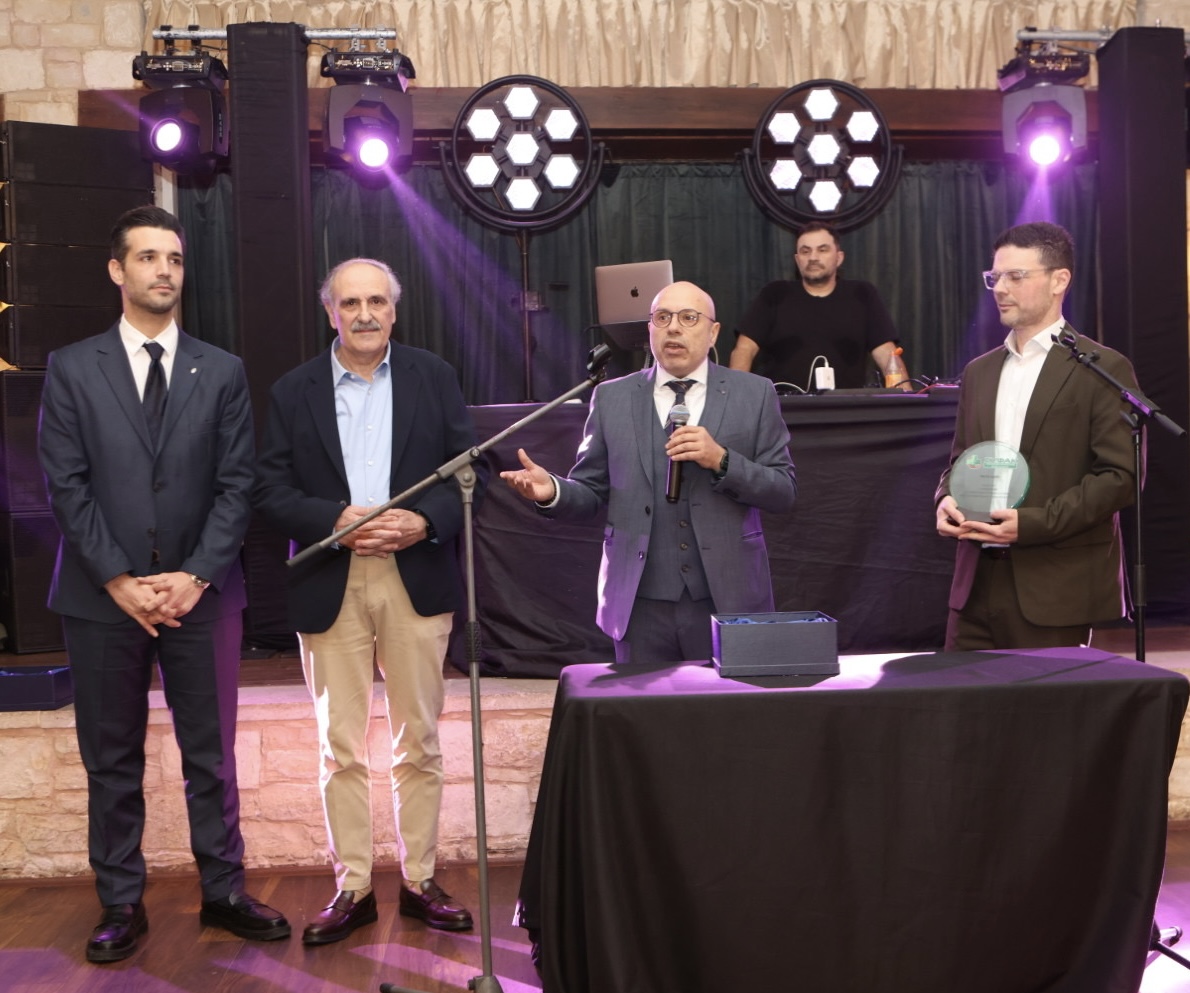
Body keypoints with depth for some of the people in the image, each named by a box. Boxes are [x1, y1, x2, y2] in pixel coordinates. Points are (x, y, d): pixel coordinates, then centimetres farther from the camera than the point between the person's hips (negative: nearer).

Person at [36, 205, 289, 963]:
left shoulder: (222, 372, 6)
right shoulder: (72, 369, 4)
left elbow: (236, 485, 1)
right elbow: (67, 486, -2)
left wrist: (195, 575, -10)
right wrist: (120, 580, -11)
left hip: (201, 591, 1)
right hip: (104, 595, 0)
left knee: (211, 754, 7)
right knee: (112, 759, 8)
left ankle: (224, 892, 20)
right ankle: (122, 906, 20)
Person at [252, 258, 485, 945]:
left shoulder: (434, 377, 7)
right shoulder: (294, 391, 6)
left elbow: (470, 468, 3)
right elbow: (271, 490, 2)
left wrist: (425, 521, -13)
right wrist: (336, 520, -15)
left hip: (417, 580, 0)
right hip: (331, 586, 0)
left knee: (420, 743, 7)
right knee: (341, 747, 5)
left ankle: (420, 881, 19)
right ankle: (353, 889, 15)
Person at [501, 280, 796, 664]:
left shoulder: (754, 394, 4)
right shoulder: (611, 398, 7)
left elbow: (784, 492, 1)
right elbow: (591, 491, 7)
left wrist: (721, 460, -14)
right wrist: (552, 491, -15)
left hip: (727, 600, 0)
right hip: (641, 603, 1)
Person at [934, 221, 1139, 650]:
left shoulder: (1103, 369, -3)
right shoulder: (979, 372, 16)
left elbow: (1120, 475, -9)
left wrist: (1032, 523, -18)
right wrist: (946, 499, -2)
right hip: (977, 581, 5)